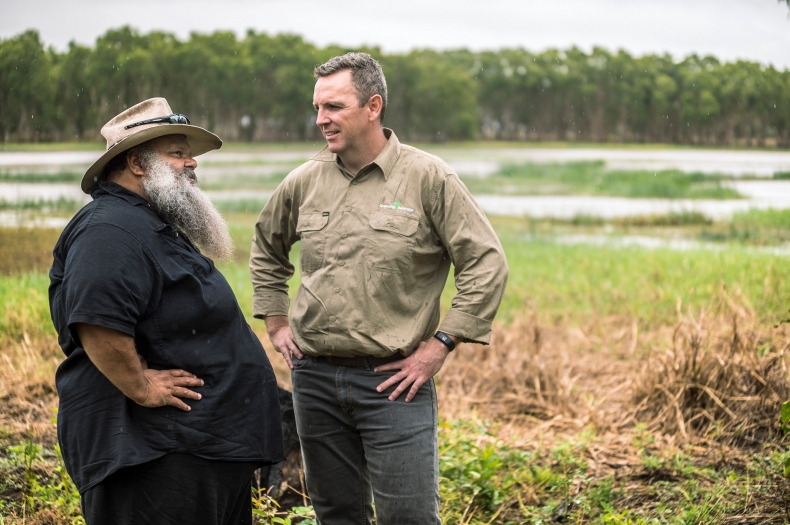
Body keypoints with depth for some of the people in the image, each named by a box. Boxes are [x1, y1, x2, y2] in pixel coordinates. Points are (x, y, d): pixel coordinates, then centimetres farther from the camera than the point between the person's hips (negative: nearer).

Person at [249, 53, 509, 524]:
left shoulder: (428, 178, -7)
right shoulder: (304, 182, 6)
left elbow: (487, 264, -8)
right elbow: (267, 250, 25)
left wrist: (439, 346, -10)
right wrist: (277, 323, 16)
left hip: (394, 382, -4)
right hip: (314, 378, 4)